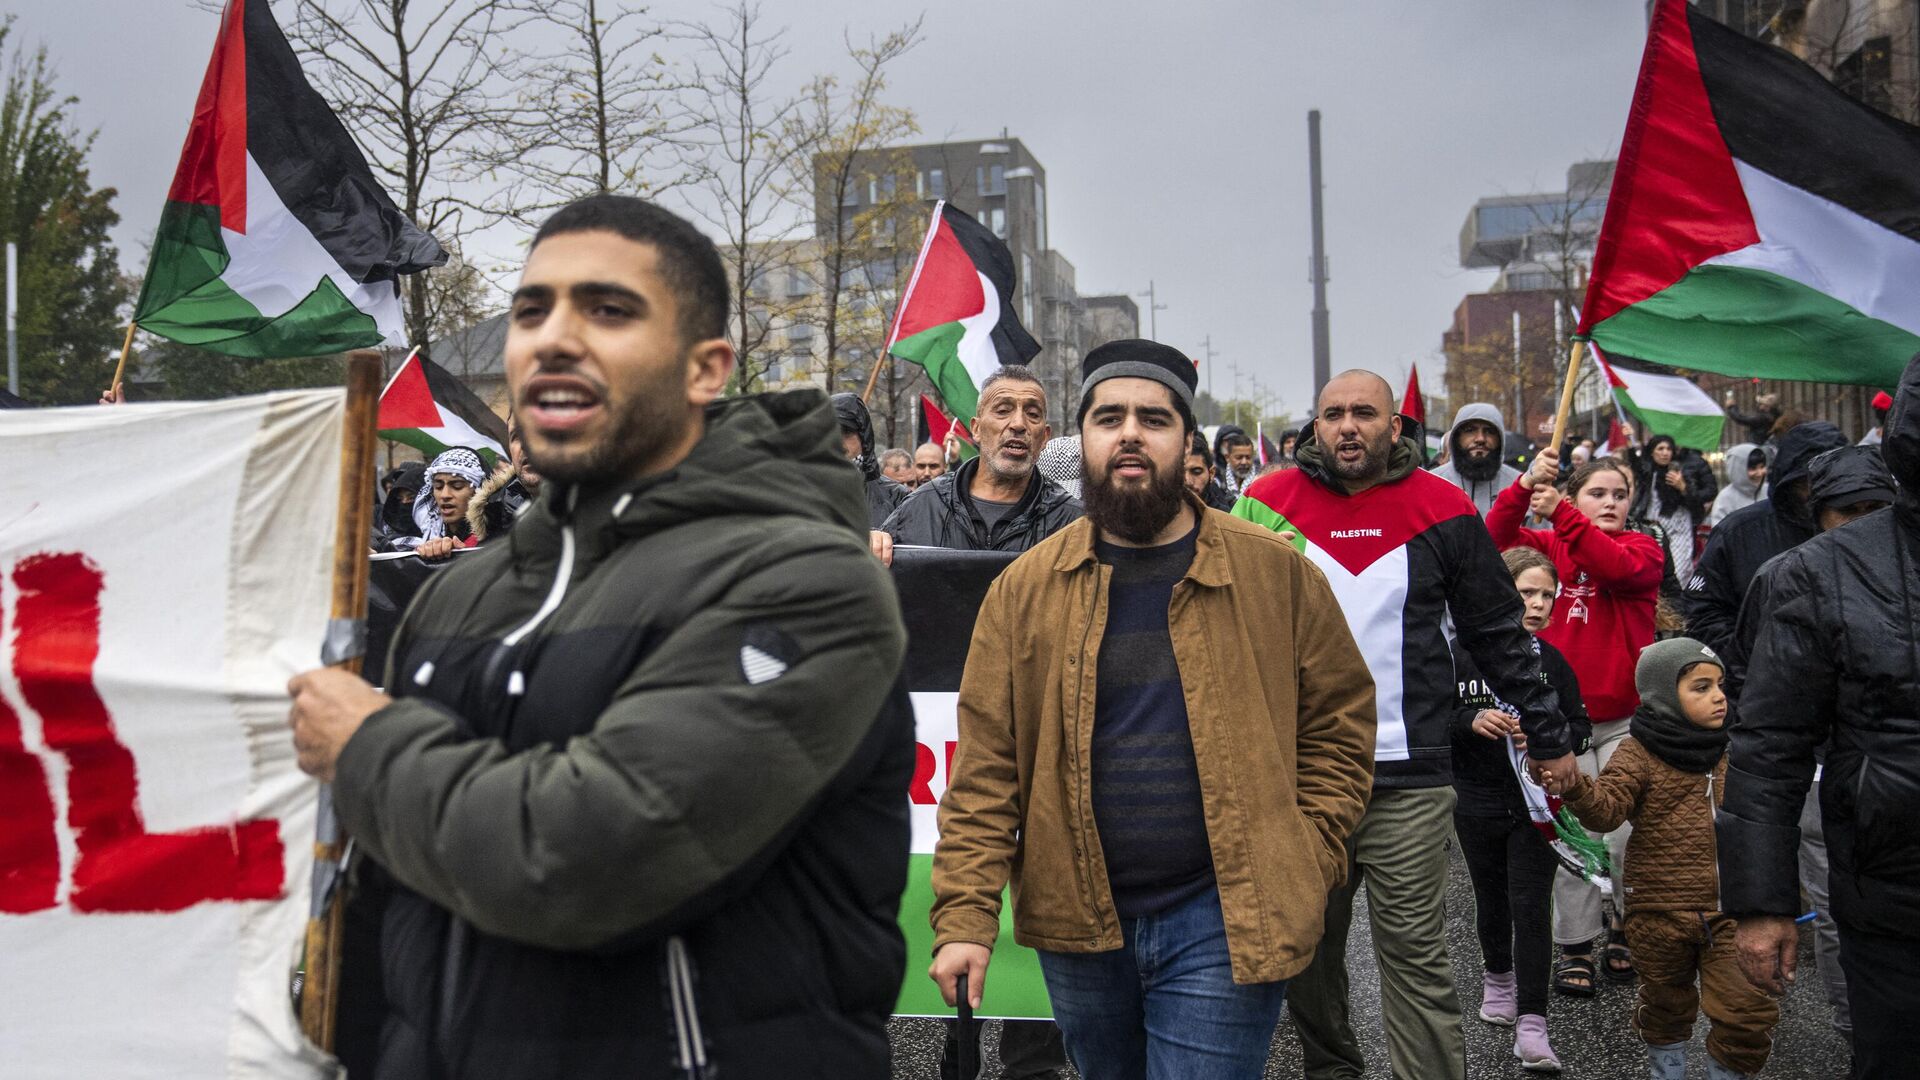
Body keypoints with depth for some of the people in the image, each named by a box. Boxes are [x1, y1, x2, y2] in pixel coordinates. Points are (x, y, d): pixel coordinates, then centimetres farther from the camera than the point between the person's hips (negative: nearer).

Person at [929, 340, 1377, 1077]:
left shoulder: (1274, 573, -3)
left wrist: (1305, 864, -4)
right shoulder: (1024, 589, 0)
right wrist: (965, 914, -9)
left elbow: (1339, 722, 5)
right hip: (1075, 925, 3)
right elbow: (986, 766, -2)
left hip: (1226, 925, -2)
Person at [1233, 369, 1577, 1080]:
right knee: (1307, 948, 13)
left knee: (1416, 958, 1)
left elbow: (1500, 636, 8)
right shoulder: (1269, 503, 3)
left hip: (1408, 780, -1)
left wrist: (1548, 737, 11)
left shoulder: (1442, 510, 2)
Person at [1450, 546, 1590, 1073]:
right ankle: (1497, 975, 42)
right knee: (1491, 899, 17)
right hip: (1478, 802, 1)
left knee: (1531, 906, -5)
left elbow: (1582, 729, 3)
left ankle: (1530, 1023, -3)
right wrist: (1470, 722, -19)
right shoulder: (1463, 658, -4)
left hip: (1537, 801, -1)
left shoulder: (1553, 661, 0)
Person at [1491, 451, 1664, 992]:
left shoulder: (1643, 549, 3)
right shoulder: (1549, 546, 7)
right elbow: (1495, 537, -11)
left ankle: (1624, 928, 26)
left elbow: (1618, 566, -20)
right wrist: (1526, 484, -27)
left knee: (1623, 832, 3)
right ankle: (1575, 946, 13)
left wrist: (1559, 515, -29)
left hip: (1625, 718, 0)